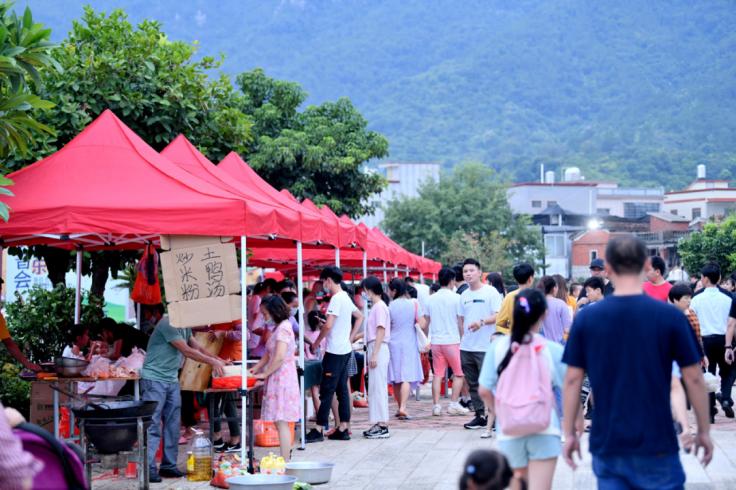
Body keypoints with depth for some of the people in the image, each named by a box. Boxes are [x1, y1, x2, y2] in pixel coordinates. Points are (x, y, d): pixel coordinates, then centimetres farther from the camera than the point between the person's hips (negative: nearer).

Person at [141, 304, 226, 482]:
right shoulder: (167, 324, -19)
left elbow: (197, 347, 11)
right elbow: (186, 351, -20)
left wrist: (216, 361, -1)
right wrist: (212, 362, -15)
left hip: (172, 379, 9)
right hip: (154, 379, -9)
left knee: (172, 424, 7)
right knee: (153, 425, -8)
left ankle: (169, 466, 13)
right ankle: (149, 468, -6)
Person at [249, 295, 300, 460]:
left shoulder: (283, 328, -15)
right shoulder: (278, 328, 16)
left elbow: (279, 357, -22)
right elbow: (269, 353, 21)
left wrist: (265, 374, -13)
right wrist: (257, 367, 9)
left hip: (282, 379, -10)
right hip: (278, 380, 10)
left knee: (281, 423, -9)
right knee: (279, 423, 11)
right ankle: (285, 460, 15)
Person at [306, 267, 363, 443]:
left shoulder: (336, 299, -16)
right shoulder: (345, 297, 12)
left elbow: (328, 325, -24)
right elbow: (360, 317, 24)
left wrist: (316, 343, -11)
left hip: (335, 352, -9)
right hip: (345, 350, 9)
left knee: (327, 391, -6)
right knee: (342, 389, 10)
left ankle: (319, 430, -4)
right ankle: (343, 429, 12)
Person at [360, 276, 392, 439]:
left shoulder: (380, 306, -12)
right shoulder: (376, 306, 15)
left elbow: (381, 331, -17)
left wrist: (374, 354, -20)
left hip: (378, 349, -10)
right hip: (375, 349, 10)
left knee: (378, 387, -8)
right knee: (375, 387, 10)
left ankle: (382, 426, -6)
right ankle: (380, 424, 14)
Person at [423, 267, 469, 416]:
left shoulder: (431, 299, 7)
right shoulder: (455, 298, -7)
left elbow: (426, 321, 12)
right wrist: (462, 337, 5)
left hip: (436, 341, 4)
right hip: (452, 340, -4)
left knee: (438, 374, 7)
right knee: (458, 373, 6)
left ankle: (436, 405, 3)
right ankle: (454, 404, 0)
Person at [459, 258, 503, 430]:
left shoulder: (490, 292, -4)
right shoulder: (464, 296, 14)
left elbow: (498, 316, -11)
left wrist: (482, 322, -26)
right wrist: (462, 337, 12)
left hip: (485, 347, -6)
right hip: (466, 347, 7)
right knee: (473, 384, 10)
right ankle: (480, 415, 18)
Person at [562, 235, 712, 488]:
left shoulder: (586, 318, -3)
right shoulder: (670, 316, -8)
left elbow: (573, 379, 0)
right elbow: (693, 377, -4)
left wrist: (569, 433, 8)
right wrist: (704, 431, 7)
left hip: (607, 446, 2)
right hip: (656, 445, -2)